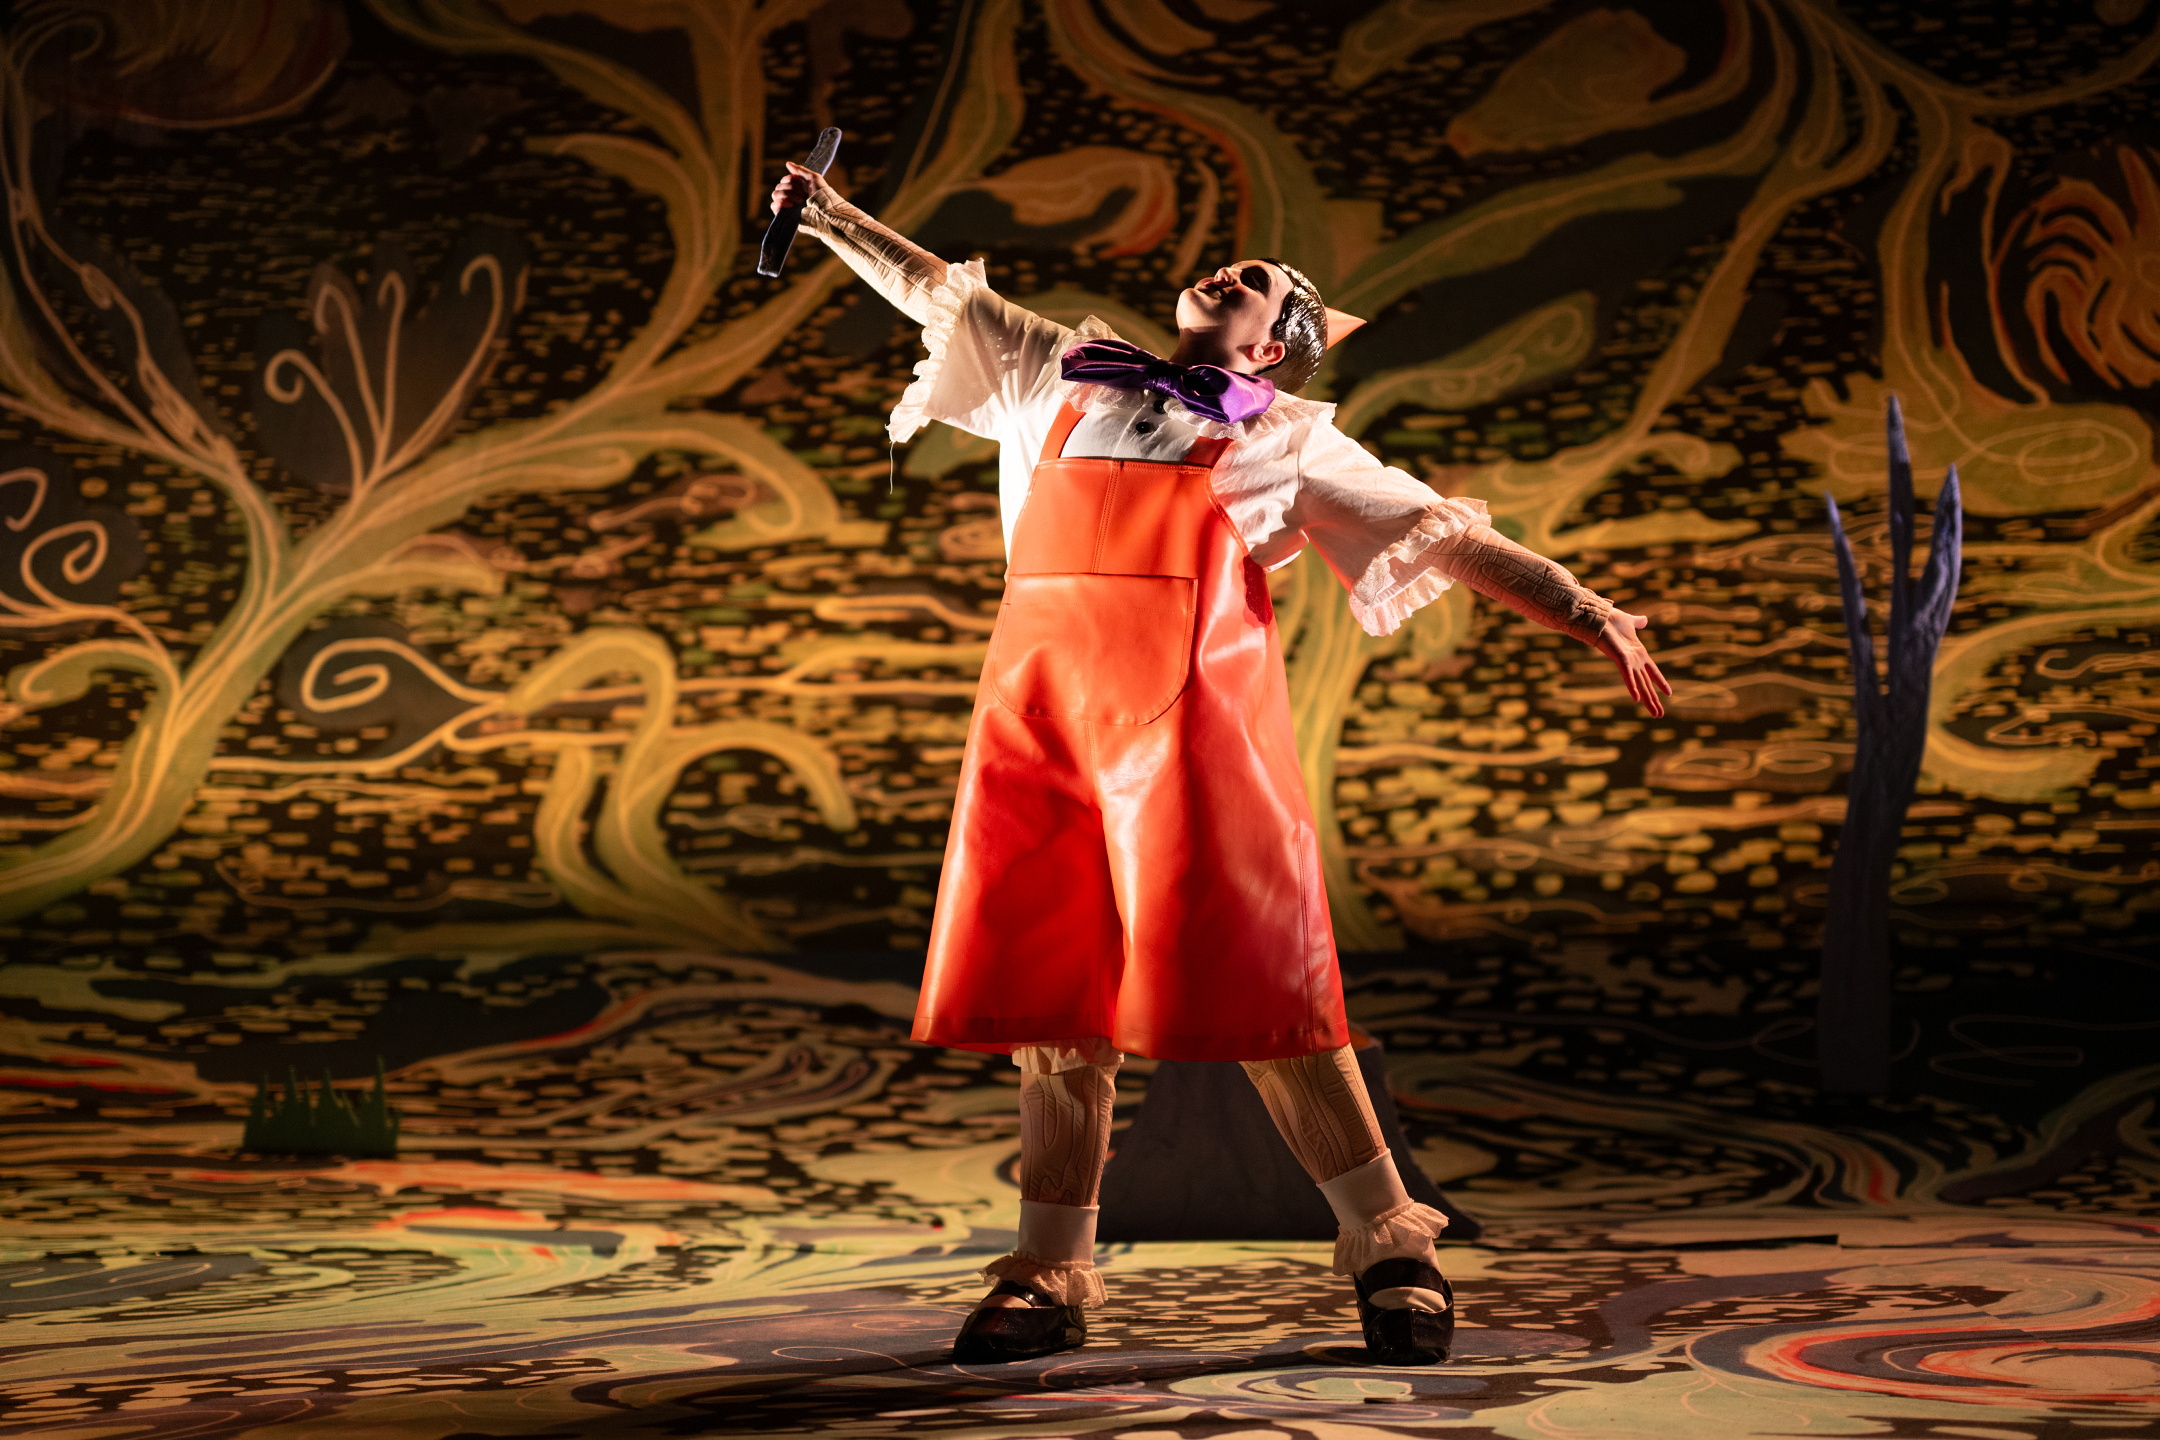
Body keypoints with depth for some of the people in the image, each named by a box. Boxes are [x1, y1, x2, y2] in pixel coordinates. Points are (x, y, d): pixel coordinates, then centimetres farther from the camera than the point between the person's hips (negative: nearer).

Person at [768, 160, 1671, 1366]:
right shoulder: (1065, 374, 30)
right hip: (1039, 672, 3)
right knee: (1054, 985, 1)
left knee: (1243, 972, -9)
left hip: (1185, 676, -3)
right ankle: (1050, 1277, 7)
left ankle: (1391, 1246, -1)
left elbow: (1452, 536, 16)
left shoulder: (1291, 437, 21)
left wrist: (1586, 613, 8)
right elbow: (938, 292, 40)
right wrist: (833, 216, 39)